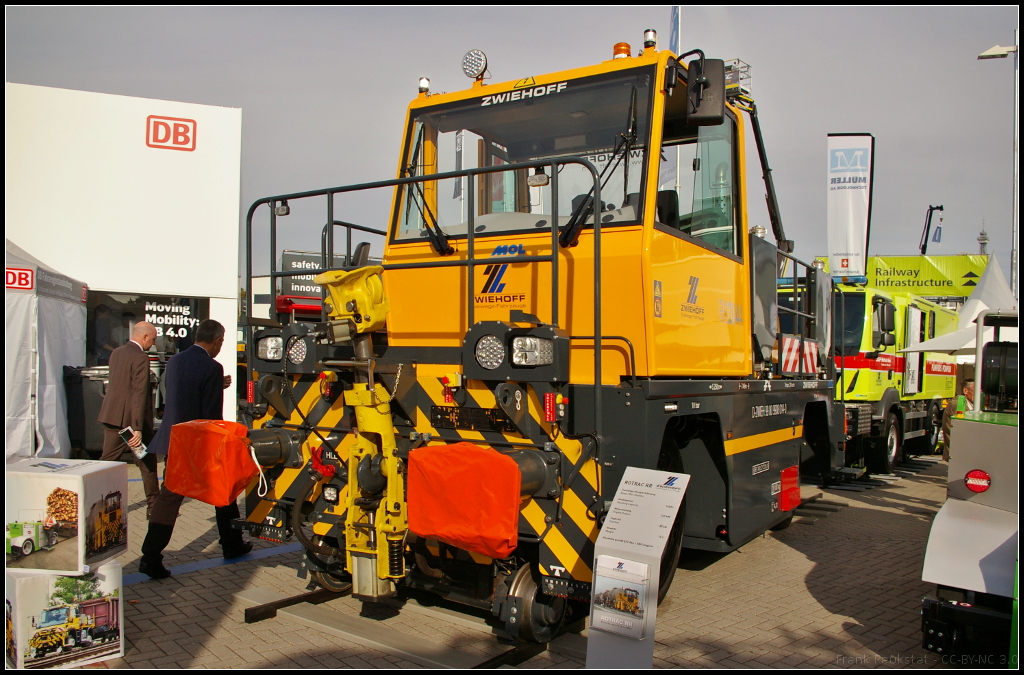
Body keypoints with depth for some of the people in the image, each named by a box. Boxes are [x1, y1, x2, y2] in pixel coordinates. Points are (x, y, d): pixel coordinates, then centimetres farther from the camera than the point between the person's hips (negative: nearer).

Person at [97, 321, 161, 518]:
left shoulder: (115, 353, 10)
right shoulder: (141, 358, -16)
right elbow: (139, 394, -22)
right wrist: (137, 429, -24)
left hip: (111, 416, 7)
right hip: (133, 419, -7)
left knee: (107, 461, 11)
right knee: (147, 463, 6)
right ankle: (153, 506, 14)